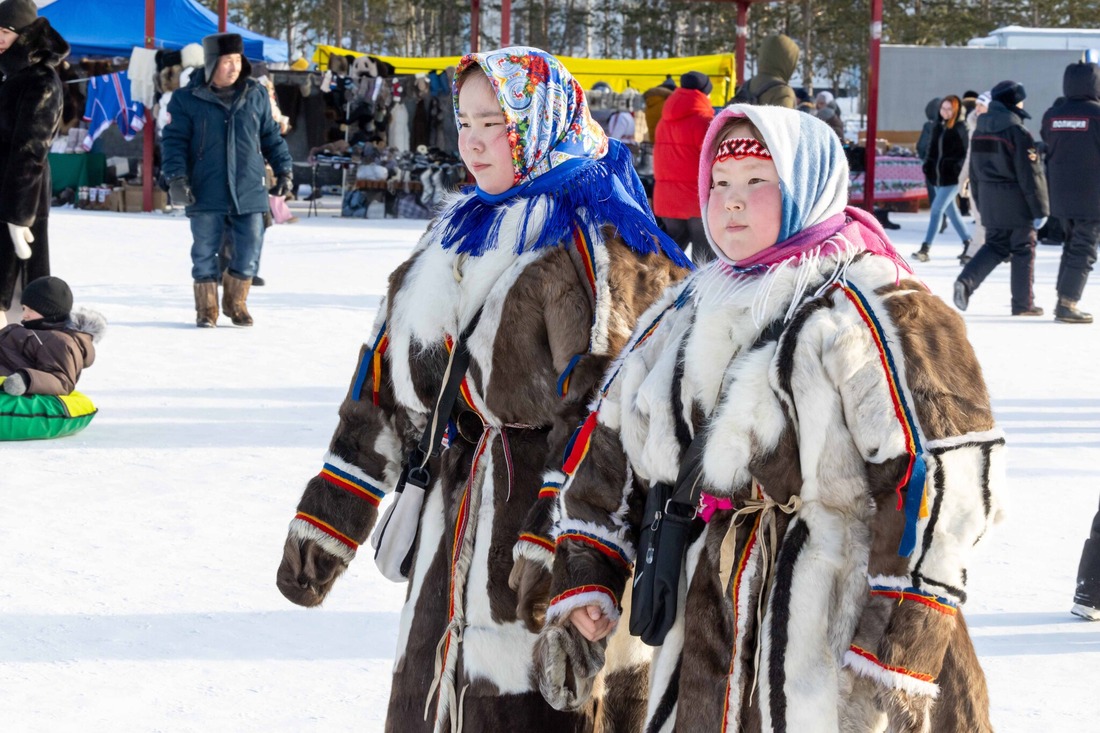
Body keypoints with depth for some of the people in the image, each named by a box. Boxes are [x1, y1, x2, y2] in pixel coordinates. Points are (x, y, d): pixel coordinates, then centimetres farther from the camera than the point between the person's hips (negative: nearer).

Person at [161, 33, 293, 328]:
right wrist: (176, 177, -12)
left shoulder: (256, 96, 9)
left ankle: (236, 303, 22)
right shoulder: (187, 99, -1)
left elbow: (271, 136, 17)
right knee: (204, 254, 3)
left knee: (248, 252, 2)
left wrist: (284, 170, 13)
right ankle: (206, 309, 19)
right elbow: (174, 140, -2)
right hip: (206, 195, -2)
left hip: (249, 193, 2)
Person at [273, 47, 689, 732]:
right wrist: (323, 521, 13)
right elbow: (388, 385, 17)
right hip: (452, 539, 8)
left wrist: (555, 548, -28)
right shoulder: (459, 234, 15)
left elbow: (598, 405, -20)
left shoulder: (593, 242, -11)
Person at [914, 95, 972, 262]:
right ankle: (967, 242, 28)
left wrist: (956, 168, -20)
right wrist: (927, 166, 8)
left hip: (952, 178, -8)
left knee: (936, 210, -11)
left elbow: (964, 153, -12)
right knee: (950, 210, 15)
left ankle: (925, 248, -11)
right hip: (937, 176, 8)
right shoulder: (938, 126, 10)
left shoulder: (960, 129, -10)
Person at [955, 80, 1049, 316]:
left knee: (995, 245, 14)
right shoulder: (1017, 132, -16)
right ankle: (1023, 303, 11)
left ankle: (966, 281, -7)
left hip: (990, 200, 6)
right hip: (1016, 200, -6)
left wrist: (980, 203, 23)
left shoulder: (981, 130, 7)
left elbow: (974, 171, 14)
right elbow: (1030, 174, -15)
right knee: (1023, 249, 5)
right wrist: (1040, 208, -10)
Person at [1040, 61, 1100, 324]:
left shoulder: (1052, 115, 3)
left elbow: (1047, 151, 10)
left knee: (1072, 245, 19)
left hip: (1061, 194, 6)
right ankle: (1067, 305, -4)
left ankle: (1063, 299, 19)